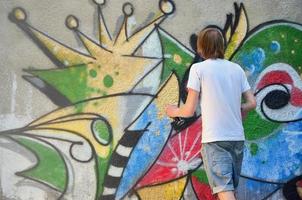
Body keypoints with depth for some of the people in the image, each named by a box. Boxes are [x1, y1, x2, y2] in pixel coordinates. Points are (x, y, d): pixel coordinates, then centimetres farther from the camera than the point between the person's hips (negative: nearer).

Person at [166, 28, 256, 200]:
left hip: (215, 139, -5)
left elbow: (190, 110, -5)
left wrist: (174, 111, 15)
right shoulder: (237, 68, 9)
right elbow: (252, 103, 8)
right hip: (237, 137, 5)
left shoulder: (198, 68, -3)